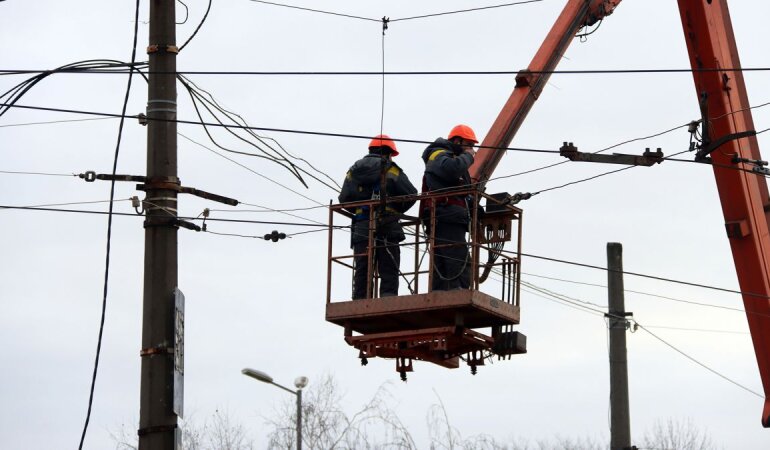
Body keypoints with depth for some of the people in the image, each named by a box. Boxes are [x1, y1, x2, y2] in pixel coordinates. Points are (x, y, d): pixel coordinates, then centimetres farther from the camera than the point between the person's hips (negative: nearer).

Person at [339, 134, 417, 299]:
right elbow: (411, 194, -2)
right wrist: (397, 210, 15)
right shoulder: (391, 170, 1)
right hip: (387, 227, -3)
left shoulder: (353, 172, 13)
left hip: (361, 228, 4)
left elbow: (344, 199, 9)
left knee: (362, 273, 4)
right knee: (389, 273, -3)